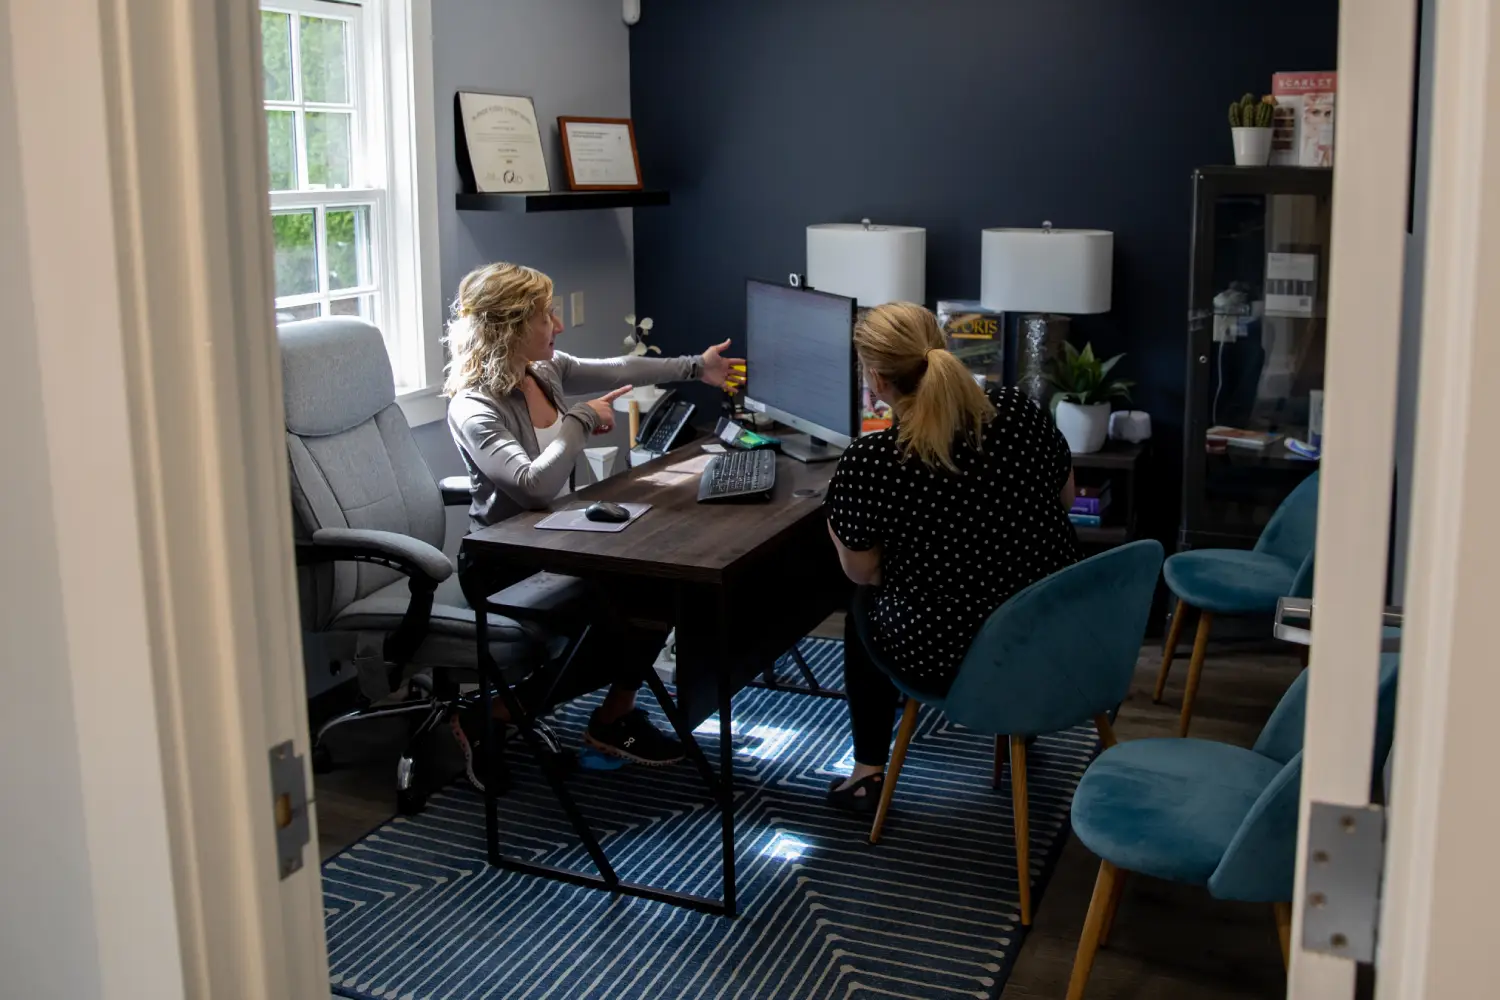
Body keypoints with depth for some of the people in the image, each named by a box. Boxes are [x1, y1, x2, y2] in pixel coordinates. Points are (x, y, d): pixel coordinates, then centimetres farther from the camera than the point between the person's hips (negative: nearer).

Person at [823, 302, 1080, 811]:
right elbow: (1065, 499, 7)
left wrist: (839, 530, 12)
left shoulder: (866, 463, -21)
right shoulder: (1020, 411, -10)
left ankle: (868, 773, 31)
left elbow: (862, 573, -6)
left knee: (863, 607, 28)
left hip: (950, 662, -4)